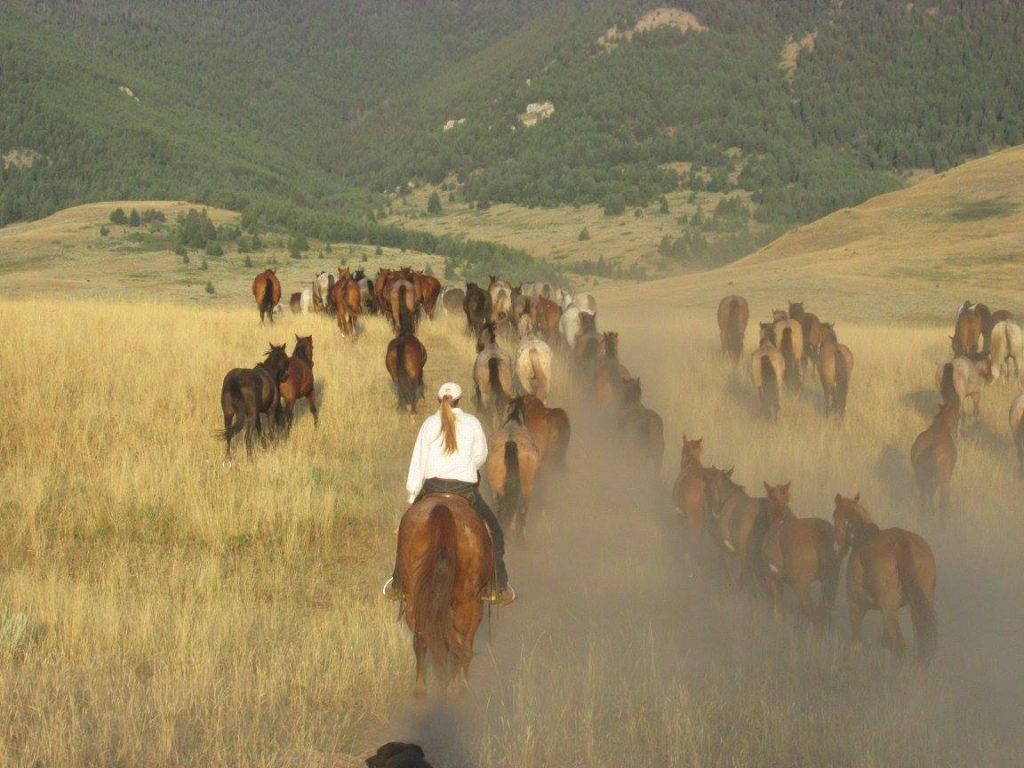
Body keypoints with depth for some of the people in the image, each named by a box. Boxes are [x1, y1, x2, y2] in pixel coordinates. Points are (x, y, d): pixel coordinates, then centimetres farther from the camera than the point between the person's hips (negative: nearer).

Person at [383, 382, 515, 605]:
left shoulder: (429, 424, 1)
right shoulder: (472, 423, 0)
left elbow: (418, 462, 2)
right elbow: (481, 456, 12)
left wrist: (413, 495, 9)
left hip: (432, 487, 2)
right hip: (465, 489, -2)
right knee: (494, 531, 14)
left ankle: (397, 585, 25)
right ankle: (499, 589, 10)